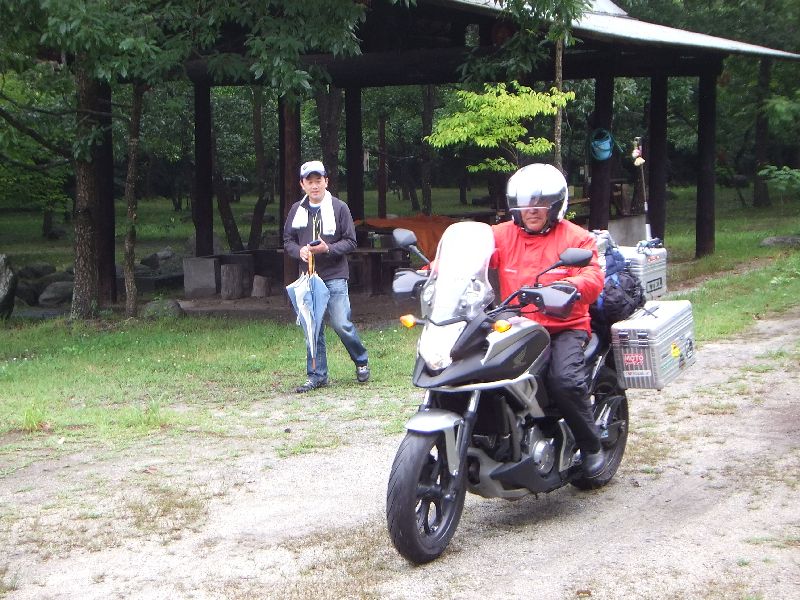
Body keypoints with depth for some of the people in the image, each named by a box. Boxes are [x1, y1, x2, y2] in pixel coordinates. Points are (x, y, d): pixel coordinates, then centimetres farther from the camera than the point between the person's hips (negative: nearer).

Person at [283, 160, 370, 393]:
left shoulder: (339, 208, -2)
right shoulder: (297, 210, 9)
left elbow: (350, 242, -2)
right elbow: (288, 241, 13)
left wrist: (328, 248, -18)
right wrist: (300, 251, -9)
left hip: (335, 277, -4)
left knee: (341, 323, -8)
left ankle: (361, 361, 16)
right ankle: (317, 375, 14)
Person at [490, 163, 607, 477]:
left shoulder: (578, 238, 3)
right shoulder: (502, 234, 10)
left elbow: (594, 279, -14)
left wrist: (568, 287, -37)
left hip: (565, 328, -3)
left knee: (566, 381, -29)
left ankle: (591, 445, -4)